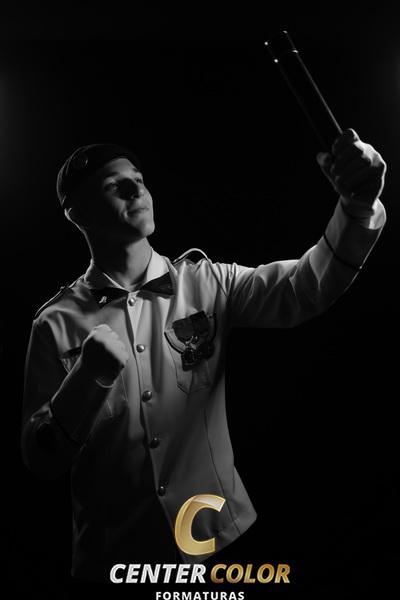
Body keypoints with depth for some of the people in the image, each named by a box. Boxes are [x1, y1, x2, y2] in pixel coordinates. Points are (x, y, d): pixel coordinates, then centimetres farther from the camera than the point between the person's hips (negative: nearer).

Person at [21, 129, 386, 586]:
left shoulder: (206, 284, -2)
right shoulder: (56, 324, -6)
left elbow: (304, 290, -17)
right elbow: (39, 461, -6)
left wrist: (357, 208, -34)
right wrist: (87, 379, -23)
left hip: (223, 538, 2)